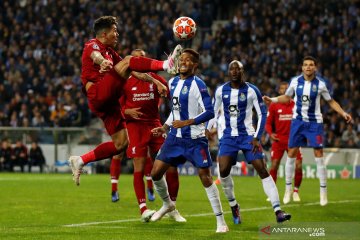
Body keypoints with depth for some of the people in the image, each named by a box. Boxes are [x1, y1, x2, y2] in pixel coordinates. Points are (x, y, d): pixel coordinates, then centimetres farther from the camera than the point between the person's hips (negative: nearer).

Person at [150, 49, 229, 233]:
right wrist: (165, 127, 12)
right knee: (156, 173, 4)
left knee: (205, 177, -8)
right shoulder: (173, 83, 10)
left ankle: (220, 221, -1)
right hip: (175, 138, 7)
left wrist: (187, 122, -21)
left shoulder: (197, 84, -13)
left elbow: (209, 112, -18)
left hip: (194, 139, -7)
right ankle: (167, 204, 32)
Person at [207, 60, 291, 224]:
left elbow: (262, 114, -4)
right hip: (229, 136, 2)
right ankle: (233, 206, 11)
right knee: (223, 171, -15)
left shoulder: (251, 91, -7)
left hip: (247, 136, -2)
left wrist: (256, 137, -12)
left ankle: (278, 212, -15)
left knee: (262, 171, -12)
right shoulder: (221, 91, 3)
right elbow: (214, 112, 17)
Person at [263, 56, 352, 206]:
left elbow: (331, 102, 5)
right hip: (298, 121, 2)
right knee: (291, 154, 1)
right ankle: (288, 188, 14)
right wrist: (272, 100, 1)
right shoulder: (295, 81, -2)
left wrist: (343, 113, -7)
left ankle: (323, 191, 3)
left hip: (314, 122, -2)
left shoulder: (320, 84, -6)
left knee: (319, 155, -5)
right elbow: (287, 97, 15)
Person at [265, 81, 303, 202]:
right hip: (278, 140, -1)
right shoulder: (274, 106, 4)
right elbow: (268, 123, 6)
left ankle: (296, 191, 13)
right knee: (274, 166, -8)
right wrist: (270, 133, -12)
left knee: (298, 166, -6)